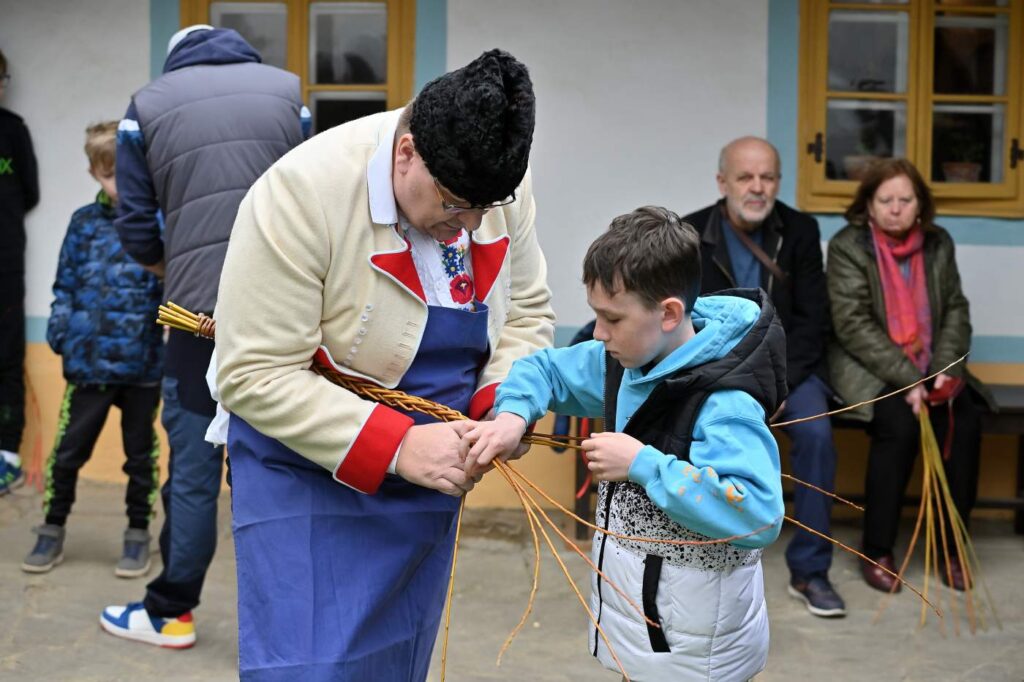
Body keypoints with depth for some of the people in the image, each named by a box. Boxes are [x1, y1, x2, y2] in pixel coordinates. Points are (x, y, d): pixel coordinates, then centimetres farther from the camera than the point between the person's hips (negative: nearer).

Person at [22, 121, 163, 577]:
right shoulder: (84, 223, 3)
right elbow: (65, 286, 7)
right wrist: (60, 333, -4)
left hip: (144, 364, -1)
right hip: (89, 362, 2)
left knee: (141, 453, 12)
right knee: (69, 450, 8)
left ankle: (138, 534, 26)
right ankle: (52, 531, 25)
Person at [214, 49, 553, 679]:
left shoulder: (498, 186, -8)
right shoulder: (303, 193, -25)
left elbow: (528, 314, 6)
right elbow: (256, 376, -24)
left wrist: (505, 403, -15)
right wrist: (397, 447, -30)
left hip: (428, 475, 5)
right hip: (310, 471, -5)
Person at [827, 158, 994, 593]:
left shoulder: (938, 243, 6)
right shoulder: (847, 246, -8)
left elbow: (956, 310, 6)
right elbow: (853, 324, -15)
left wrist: (945, 370, -12)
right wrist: (906, 378, -23)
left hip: (927, 367, 4)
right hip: (867, 366, -4)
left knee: (965, 422, -22)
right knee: (900, 425, -30)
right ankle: (877, 552, -17)